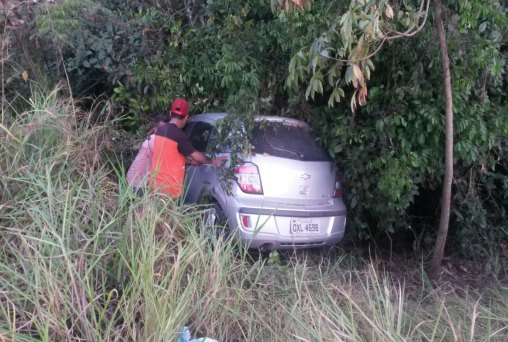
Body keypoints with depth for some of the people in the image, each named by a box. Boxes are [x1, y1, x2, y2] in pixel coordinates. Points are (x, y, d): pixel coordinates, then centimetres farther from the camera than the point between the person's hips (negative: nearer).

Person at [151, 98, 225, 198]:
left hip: (156, 183, 8)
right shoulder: (179, 135, -18)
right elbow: (196, 155, -12)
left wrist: (191, 159, 27)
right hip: (169, 187, -8)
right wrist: (213, 161, 5)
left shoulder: (160, 131, 7)